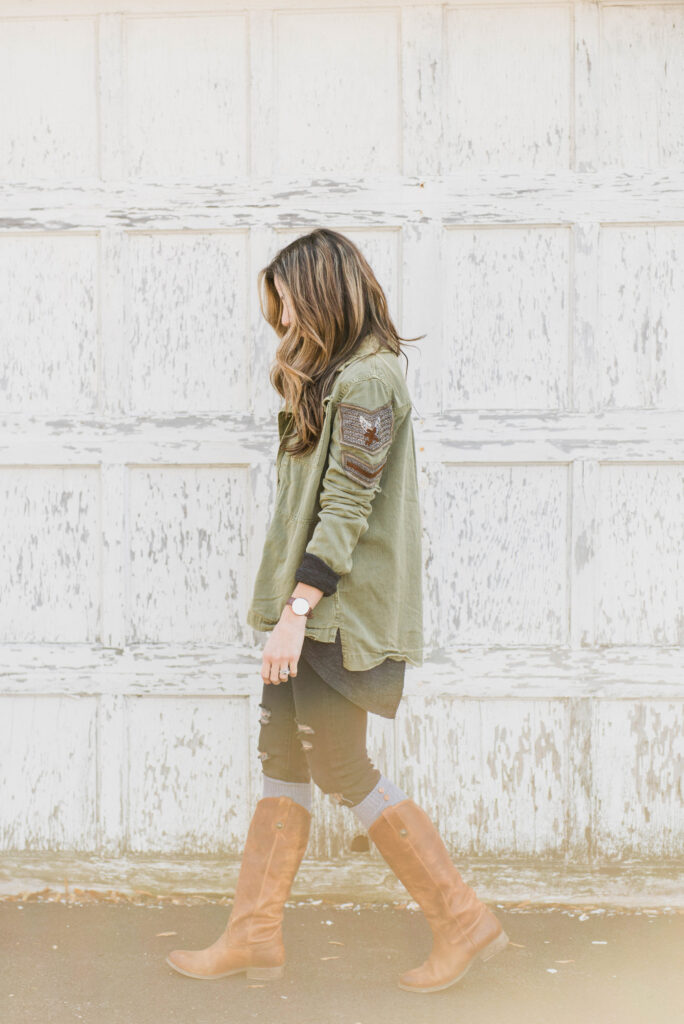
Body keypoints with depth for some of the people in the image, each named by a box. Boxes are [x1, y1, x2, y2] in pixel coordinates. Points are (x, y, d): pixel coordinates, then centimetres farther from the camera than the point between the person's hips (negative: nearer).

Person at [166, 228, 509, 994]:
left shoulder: (368, 382, -14)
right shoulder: (335, 377, 17)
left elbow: (347, 508, -20)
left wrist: (296, 608, -23)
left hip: (343, 610, -10)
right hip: (314, 608, 10)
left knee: (340, 768, -5)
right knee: (282, 760, 9)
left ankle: (463, 921, 5)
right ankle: (254, 933, 16)